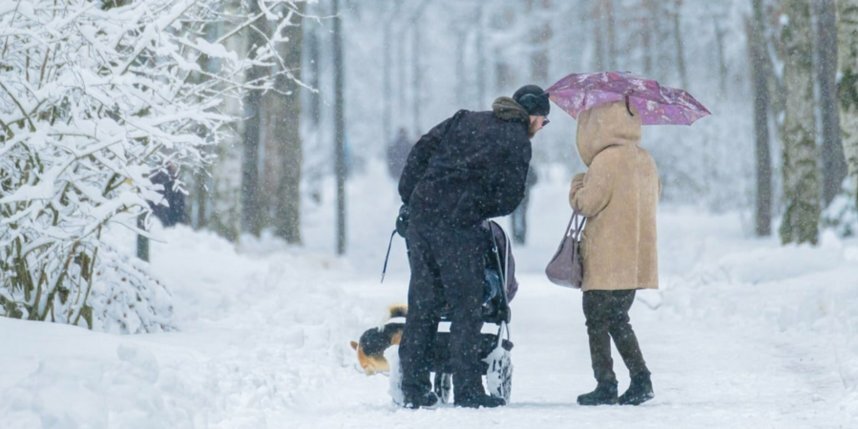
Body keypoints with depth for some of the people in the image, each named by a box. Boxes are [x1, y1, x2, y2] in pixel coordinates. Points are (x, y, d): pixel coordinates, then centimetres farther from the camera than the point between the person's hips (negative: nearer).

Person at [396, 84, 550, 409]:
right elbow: (509, 199, -3)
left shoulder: (465, 120, 19)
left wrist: (409, 198, 16)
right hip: (459, 225, -6)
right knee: (465, 308, 2)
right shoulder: (518, 142, 2)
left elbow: (422, 149, 14)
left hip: (421, 213, 6)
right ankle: (467, 391, 1)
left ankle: (413, 388, 12)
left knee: (422, 304, 10)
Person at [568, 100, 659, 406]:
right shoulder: (646, 161, 11)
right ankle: (640, 380, 8)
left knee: (597, 321, 0)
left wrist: (577, 187, 8)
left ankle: (606, 385, -2)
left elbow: (587, 204, -15)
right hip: (636, 261, 8)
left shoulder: (606, 160, -15)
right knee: (618, 320, 17)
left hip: (607, 262, -8)